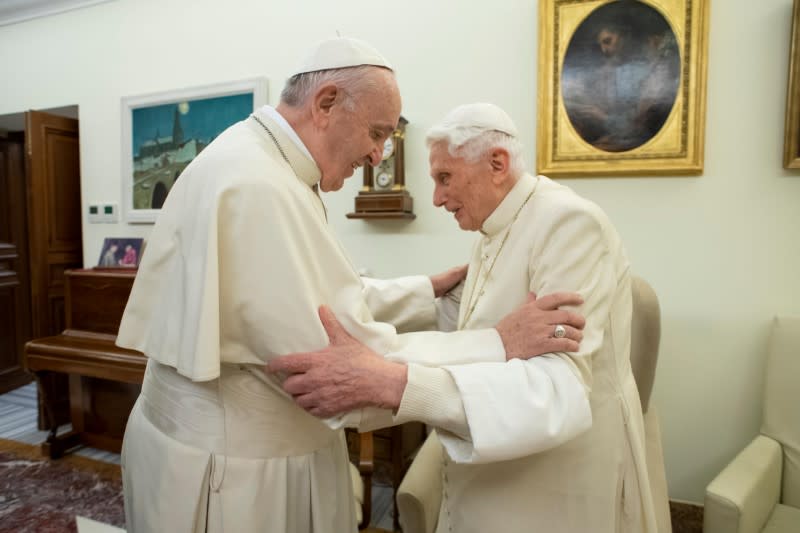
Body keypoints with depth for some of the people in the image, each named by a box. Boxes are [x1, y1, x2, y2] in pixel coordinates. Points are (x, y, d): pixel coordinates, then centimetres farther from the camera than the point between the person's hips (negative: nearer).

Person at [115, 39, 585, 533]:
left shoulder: (258, 163, 6)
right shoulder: (258, 186, -28)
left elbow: (325, 298, 9)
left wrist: (430, 291, 6)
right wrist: (499, 344, -21)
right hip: (231, 468, -9)